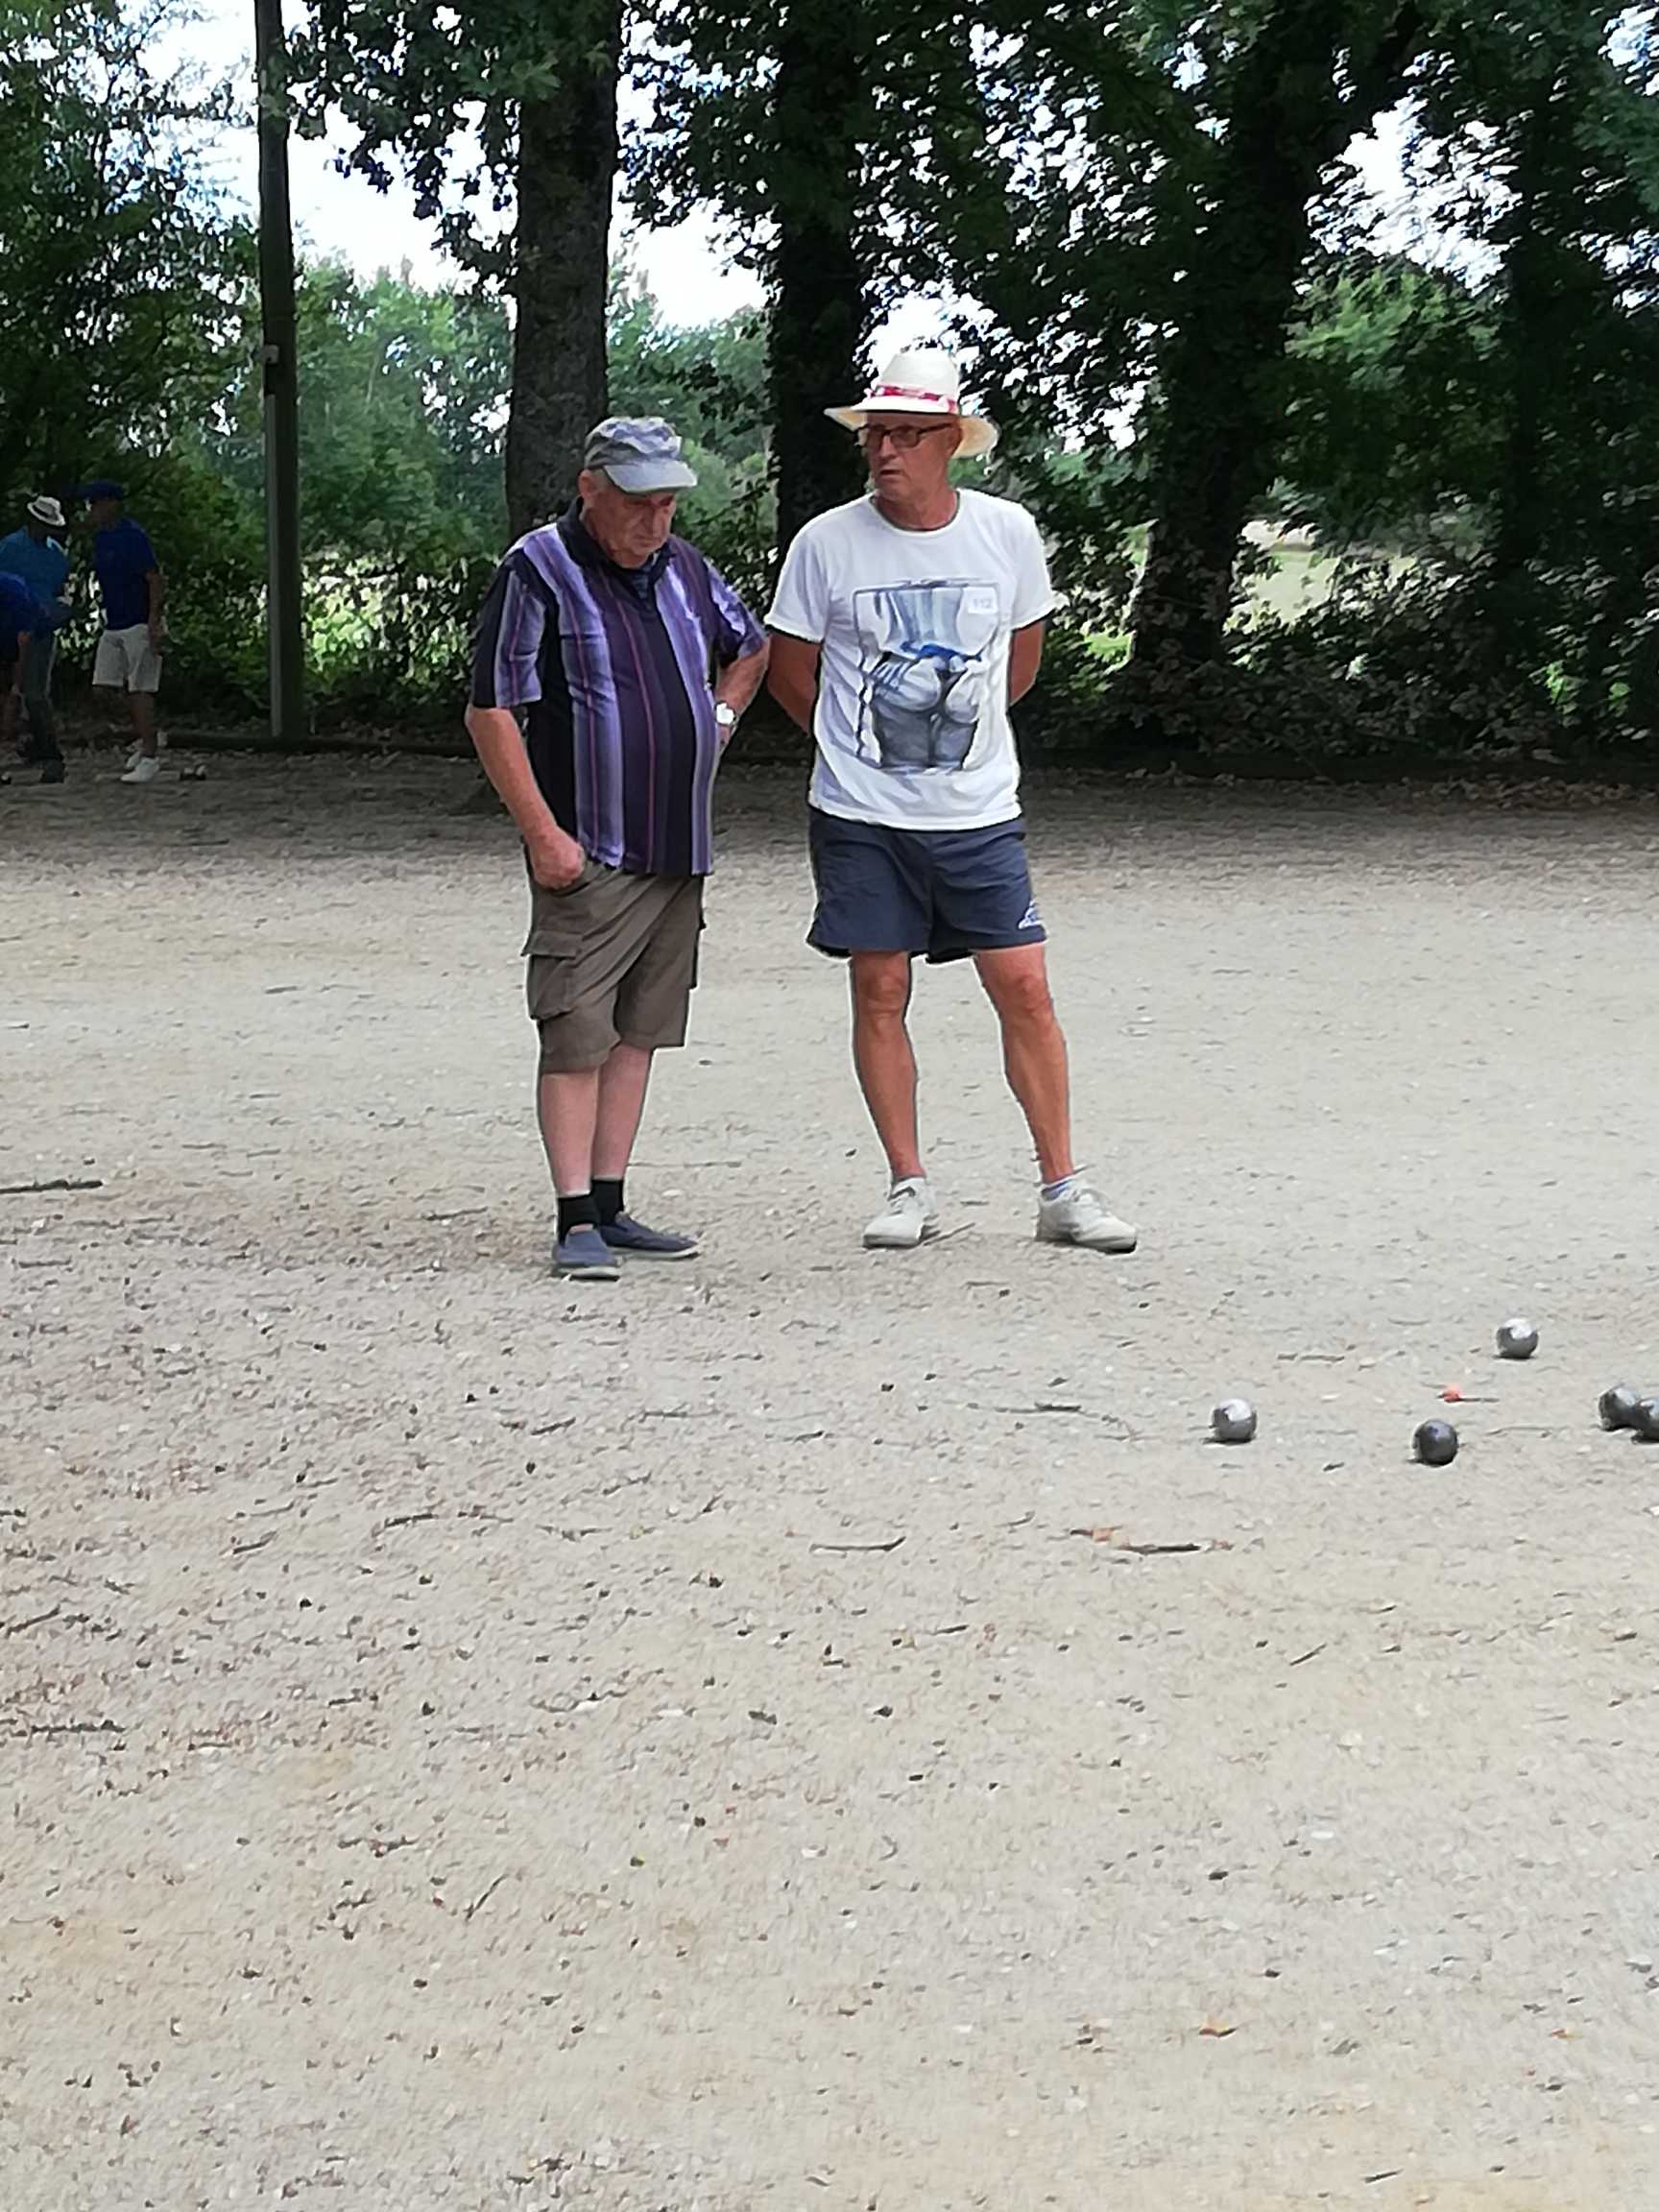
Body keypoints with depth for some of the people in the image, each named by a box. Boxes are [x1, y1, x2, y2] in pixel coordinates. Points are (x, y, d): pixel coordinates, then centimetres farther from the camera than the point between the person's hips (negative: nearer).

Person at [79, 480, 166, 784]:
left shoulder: (133, 537, -16)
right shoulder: (100, 537, 11)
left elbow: (155, 580, -19)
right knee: (104, 685, 5)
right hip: (114, 625, 9)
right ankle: (143, 737, 21)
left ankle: (149, 759, -5)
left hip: (141, 624, -9)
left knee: (139, 690, -9)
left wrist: (154, 624, -24)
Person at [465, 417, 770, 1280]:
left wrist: (720, 716, 14)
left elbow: (750, 647, 32)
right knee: (575, 1038, -7)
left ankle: (610, 1207, 15)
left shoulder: (684, 568, 12)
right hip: (589, 857, -7)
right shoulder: (539, 571, -9)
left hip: (679, 851, 7)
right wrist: (543, 835, -16)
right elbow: (491, 713, -12)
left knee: (638, 1033, 9)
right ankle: (576, 1220, -5)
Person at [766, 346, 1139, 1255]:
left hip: (979, 813, 1)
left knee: (1024, 990, -1)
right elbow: (790, 672, 7)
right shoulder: (827, 543, -4)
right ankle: (908, 1187, 14)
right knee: (879, 993, 2)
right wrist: (862, 747, 10)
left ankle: (1062, 1190, 7)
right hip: (861, 815, -1)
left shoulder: (1007, 532, 1)